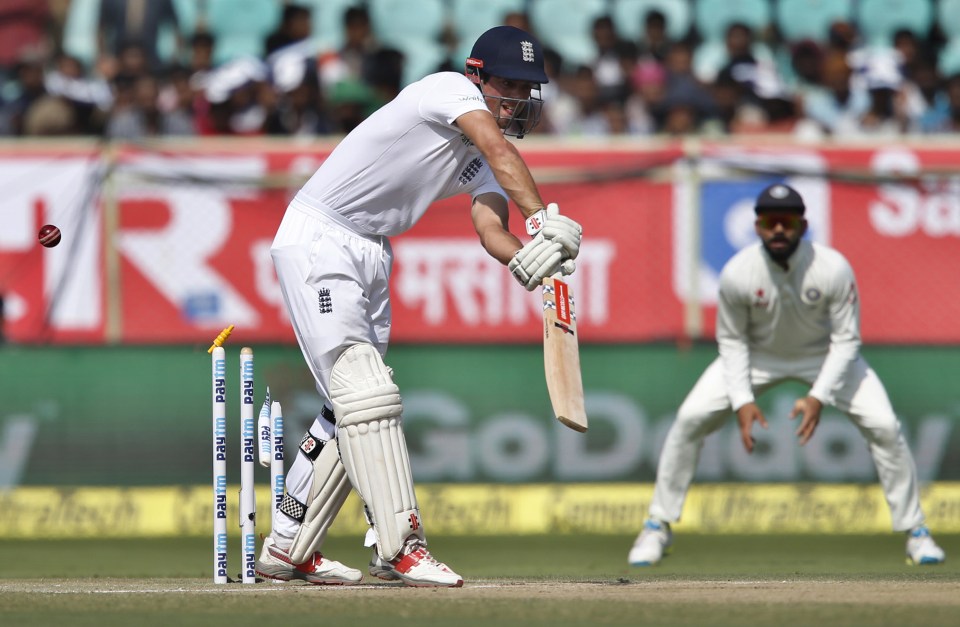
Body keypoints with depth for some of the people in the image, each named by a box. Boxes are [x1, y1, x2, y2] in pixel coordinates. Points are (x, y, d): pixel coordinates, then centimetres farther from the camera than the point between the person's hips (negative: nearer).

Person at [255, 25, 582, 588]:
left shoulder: (478, 162, 8)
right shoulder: (450, 89, -14)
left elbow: (491, 229, -8)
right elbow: (499, 150, -32)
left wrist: (526, 258, -30)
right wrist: (544, 217, -44)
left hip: (372, 258, 10)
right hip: (317, 241, -10)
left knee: (353, 408, 11)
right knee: (365, 390, -18)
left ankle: (287, 547, 21)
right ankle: (400, 544, -24)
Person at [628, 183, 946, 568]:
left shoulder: (834, 269, -29)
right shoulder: (737, 273, -27)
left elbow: (846, 340, -20)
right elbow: (731, 341, -12)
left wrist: (819, 397, -31)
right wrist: (742, 401, -23)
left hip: (825, 355, 0)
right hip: (758, 355, 1)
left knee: (884, 427, -14)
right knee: (691, 420, -13)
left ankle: (914, 531, 4)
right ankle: (658, 527, 2)